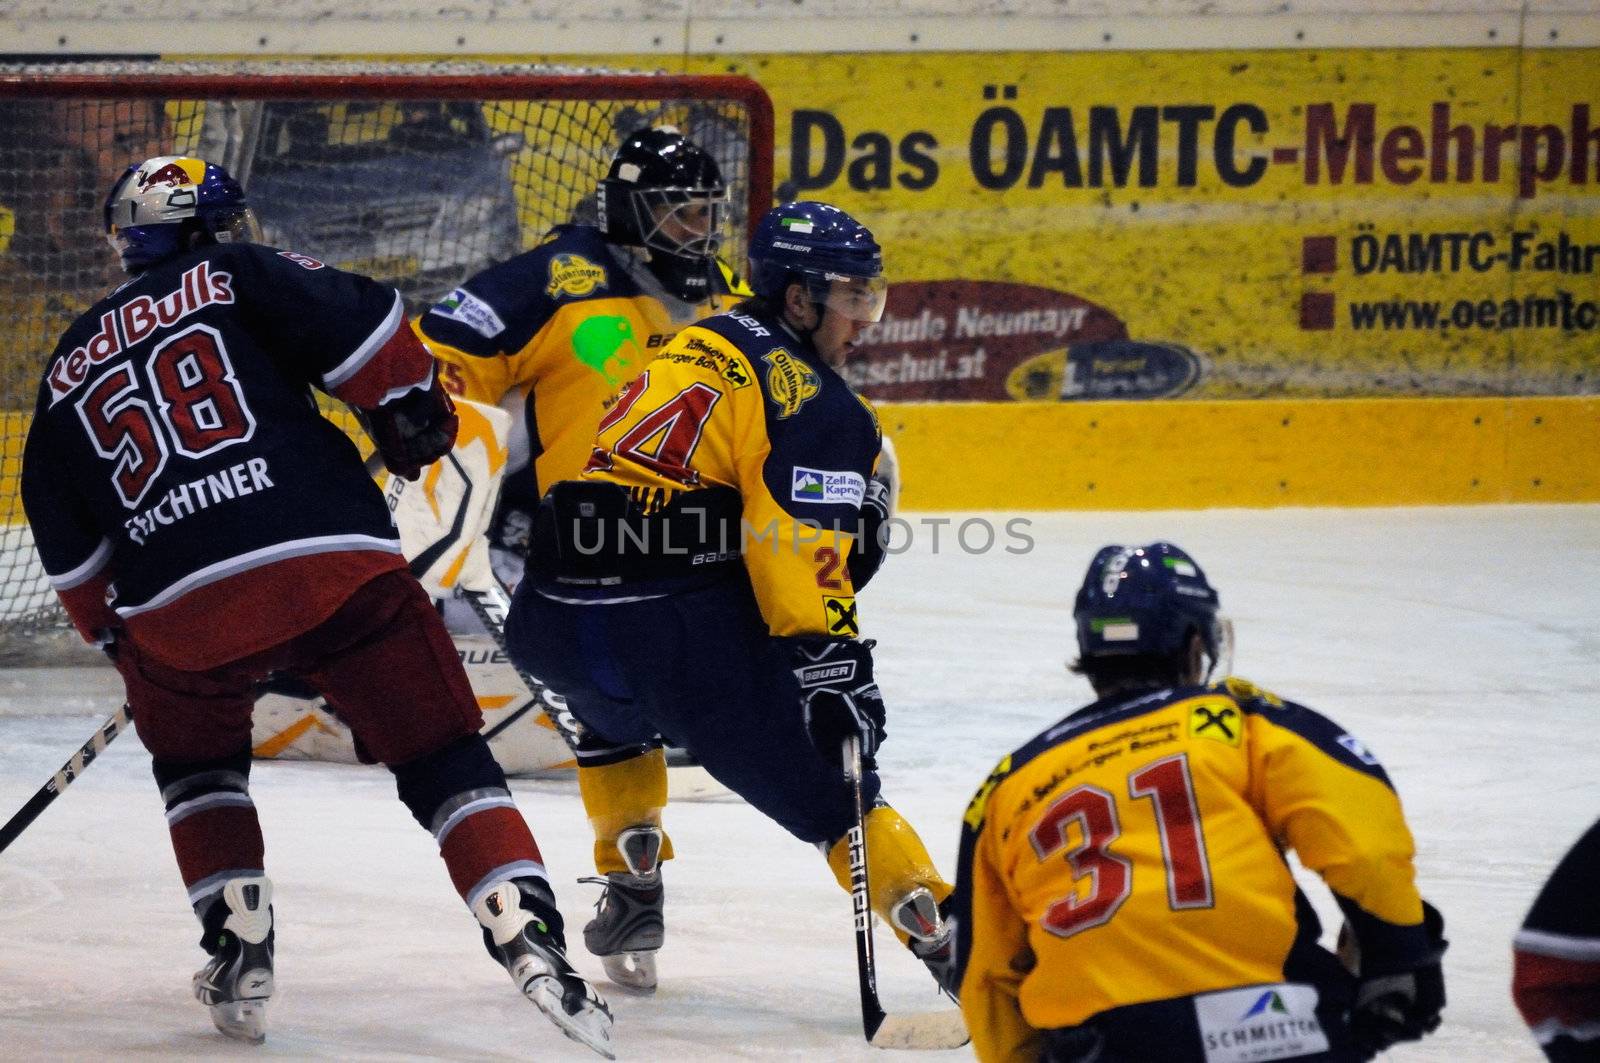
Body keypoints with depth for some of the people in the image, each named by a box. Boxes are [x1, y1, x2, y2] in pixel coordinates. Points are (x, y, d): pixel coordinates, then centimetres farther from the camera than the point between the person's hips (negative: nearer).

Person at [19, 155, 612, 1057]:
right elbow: (355, 319, -5)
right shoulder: (237, 276, 11)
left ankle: (240, 954, 20)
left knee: (196, 757, 31)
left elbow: (67, 540, 25)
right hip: (336, 565, -3)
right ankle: (529, 938, -11)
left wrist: (115, 630, 36)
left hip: (177, 605, 3)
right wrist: (412, 409, 10)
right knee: (443, 755, 5)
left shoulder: (71, 365, 23)